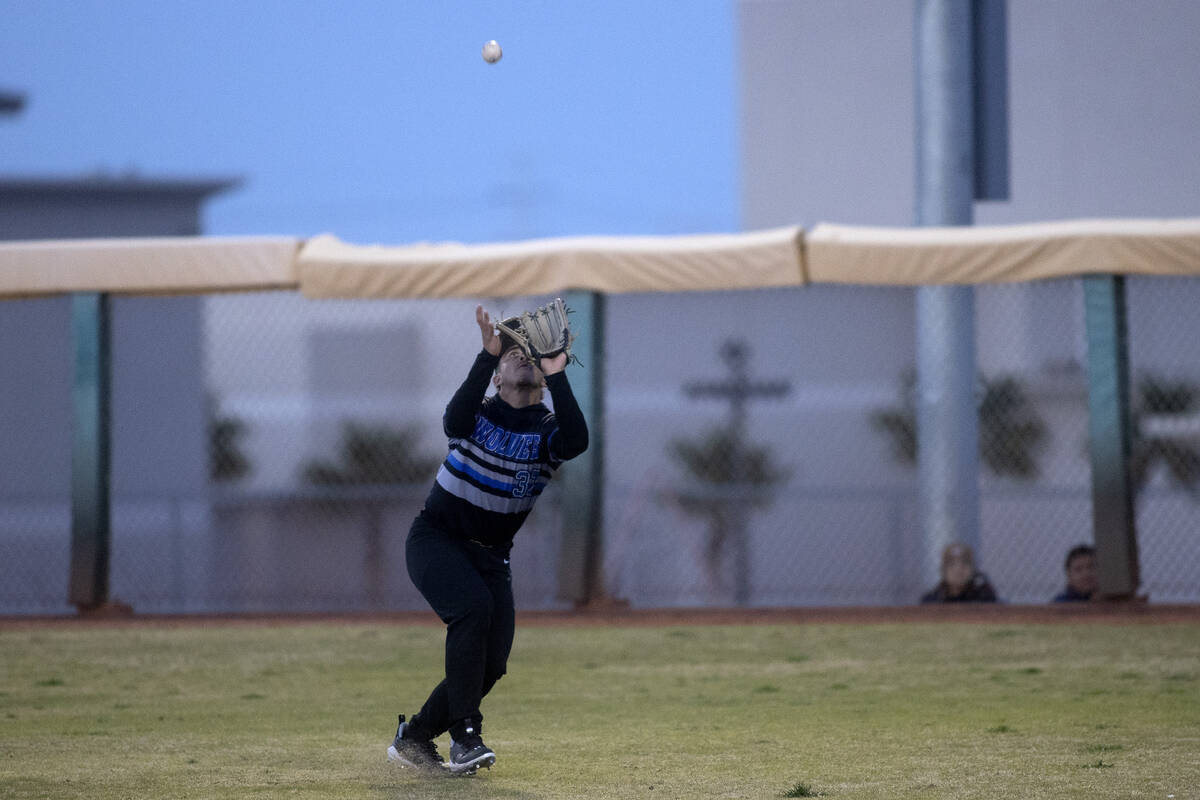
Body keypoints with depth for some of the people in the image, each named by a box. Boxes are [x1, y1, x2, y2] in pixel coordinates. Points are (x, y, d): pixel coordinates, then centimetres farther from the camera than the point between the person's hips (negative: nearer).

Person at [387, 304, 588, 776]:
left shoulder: (548, 429, -3)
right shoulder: (478, 413, -6)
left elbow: (576, 442, -28)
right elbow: (455, 421, -31)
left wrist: (556, 375, -33)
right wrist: (487, 356, -37)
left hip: (490, 556, 4)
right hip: (436, 538, -4)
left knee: (491, 664, -6)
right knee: (473, 606, -31)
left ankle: (414, 737, 13)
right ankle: (464, 736, -30)